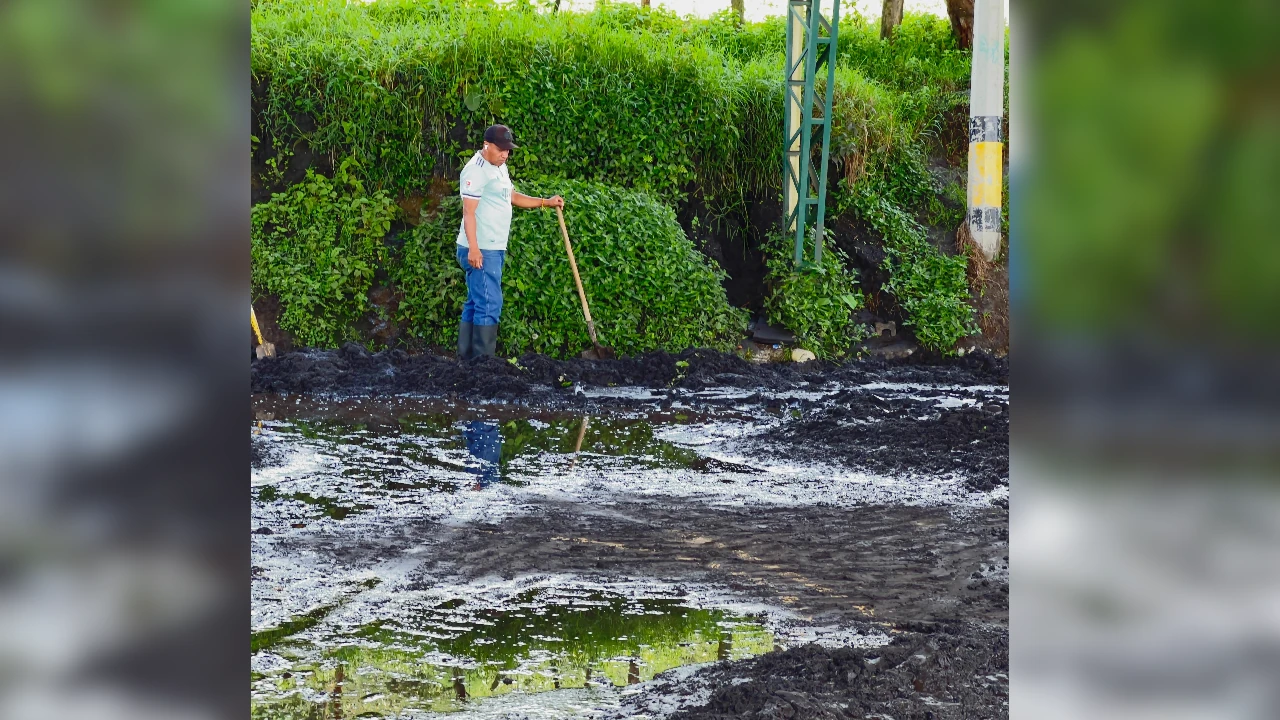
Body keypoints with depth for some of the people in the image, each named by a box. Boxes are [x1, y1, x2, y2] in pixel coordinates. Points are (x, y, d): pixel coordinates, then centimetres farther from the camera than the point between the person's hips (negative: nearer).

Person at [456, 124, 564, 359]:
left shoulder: (500, 168, 17)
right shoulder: (476, 170, -14)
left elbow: (512, 197, 31)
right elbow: (468, 211, -19)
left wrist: (545, 202, 22)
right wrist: (473, 248, -26)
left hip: (494, 249, 10)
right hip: (480, 251, -10)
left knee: (475, 304, 12)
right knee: (489, 305, -12)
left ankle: (467, 356, 16)